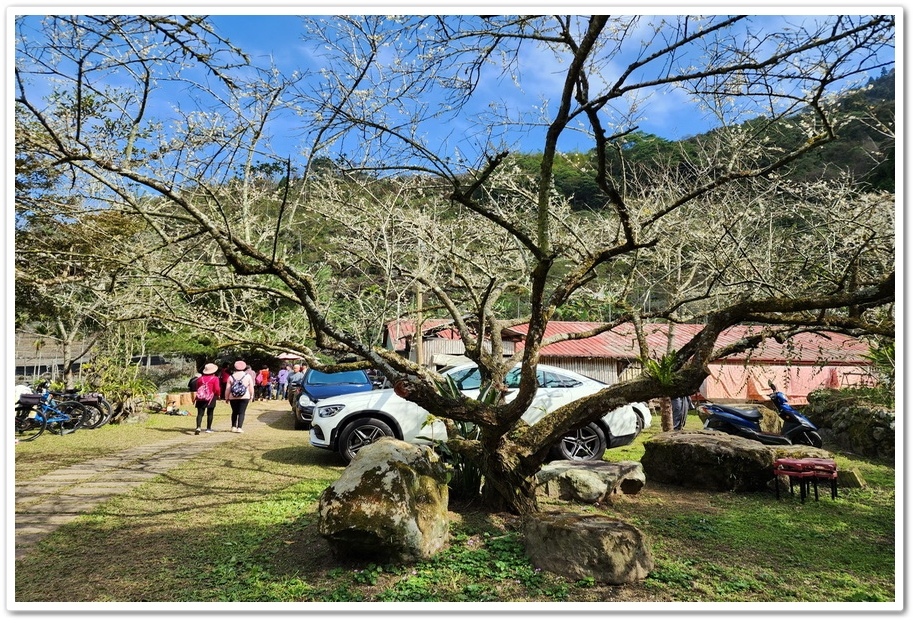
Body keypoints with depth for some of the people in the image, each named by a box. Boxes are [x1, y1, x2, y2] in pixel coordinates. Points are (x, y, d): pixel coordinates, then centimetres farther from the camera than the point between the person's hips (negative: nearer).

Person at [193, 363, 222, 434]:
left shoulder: (200, 378, 9)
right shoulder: (215, 378, -3)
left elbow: (197, 388, 11)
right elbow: (217, 389, -9)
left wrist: (196, 397, 19)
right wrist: (218, 395, 9)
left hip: (200, 397, 3)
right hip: (211, 397, -3)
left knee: (200, 413, -1)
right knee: (210, 413, 8)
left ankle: (198, 427, -18)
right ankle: (208, 428, 11)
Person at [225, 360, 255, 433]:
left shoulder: (231, 377, 3)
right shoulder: (248, 376, 1)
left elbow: (227, 389, 2)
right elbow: (251, 388, 1)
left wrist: (227, 398, 11)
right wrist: (251, 396, 11)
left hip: (233, 398, 2)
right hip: (244, 397, -2)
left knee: (234, 412, 16)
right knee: (241, 412, 0)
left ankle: (233, 427, 19)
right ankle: (239, 427, -8)